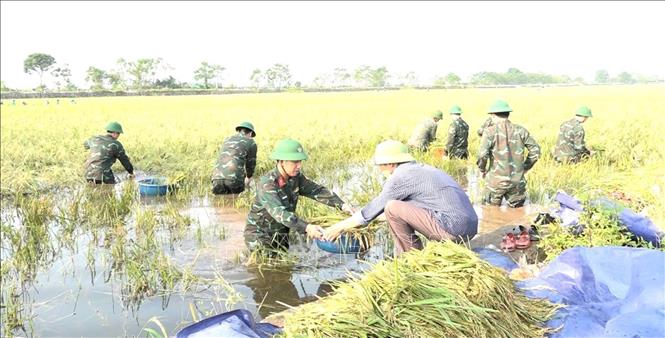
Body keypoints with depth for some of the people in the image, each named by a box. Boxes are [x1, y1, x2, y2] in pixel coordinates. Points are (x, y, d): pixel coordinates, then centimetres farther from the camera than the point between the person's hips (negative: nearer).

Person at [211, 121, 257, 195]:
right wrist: (248, 178, 43)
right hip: (234, 178, -4)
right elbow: (250, 164, 22)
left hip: (217, 177, 4)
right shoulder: (251, 143, 14)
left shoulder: (227, 140, 28)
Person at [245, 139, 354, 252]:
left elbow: (318, 191, -9)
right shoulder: (267, 183, -28)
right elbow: (279, 212, -39)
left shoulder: (296, 177, -7)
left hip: (281, 233, 6)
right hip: (259, 233, -6)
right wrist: (307, 227, -50)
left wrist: (342, 205, -23)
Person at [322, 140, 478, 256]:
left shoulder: (401, 176, -5)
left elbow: (374, 209, 1)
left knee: (392, 208, -8)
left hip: (453, 229, -9)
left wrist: (340, 227, 12)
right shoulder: (421, 169, 20)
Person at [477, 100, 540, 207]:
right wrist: (525, 168, 15)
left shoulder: (490, 132, -8)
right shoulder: (520, 130, 4)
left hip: (496, 181, -3)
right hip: (518, 181, 4)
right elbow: (535, 150, 7)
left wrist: (483, 170, 0)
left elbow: (482, 155, -17)